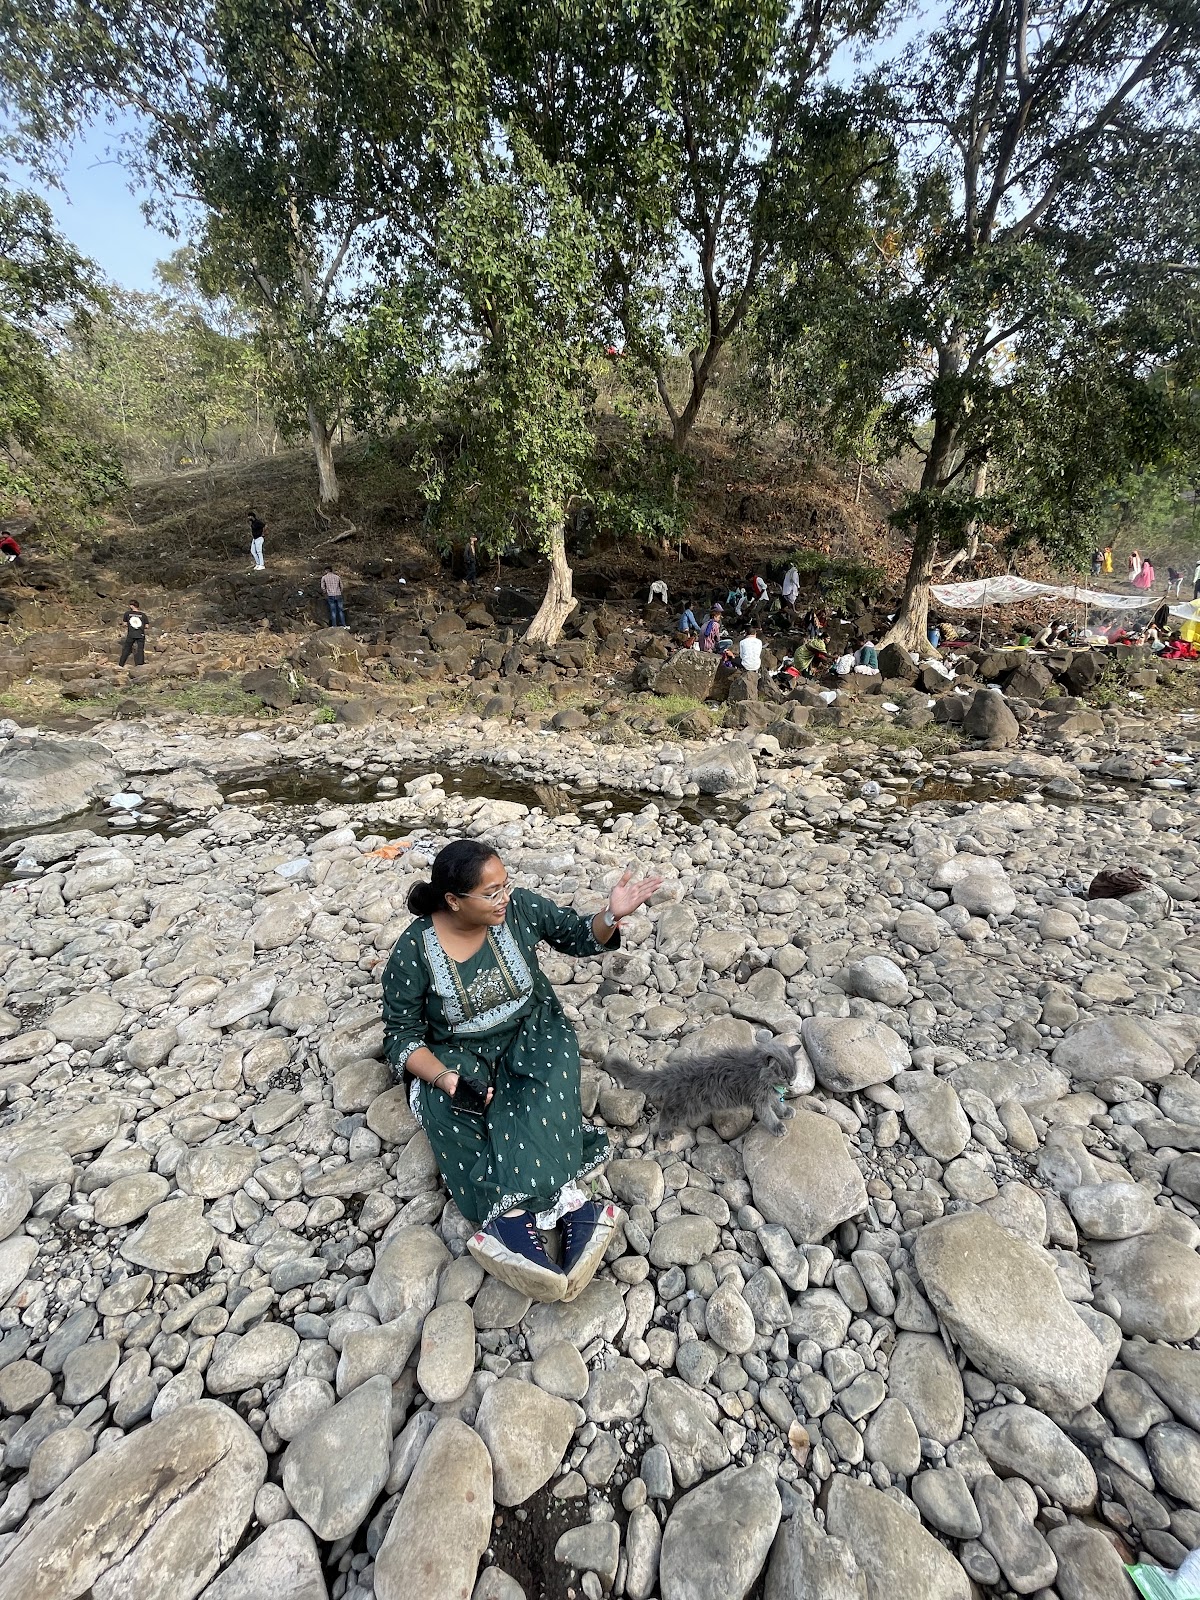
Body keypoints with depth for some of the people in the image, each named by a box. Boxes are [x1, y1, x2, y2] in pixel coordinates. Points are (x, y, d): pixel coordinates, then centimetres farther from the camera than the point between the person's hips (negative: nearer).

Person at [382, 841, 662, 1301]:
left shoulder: (519, 907, -15)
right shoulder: (412, 953, -19)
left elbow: (579, 937, -2)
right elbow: (401, 1035, -10)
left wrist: (611, 915, -24)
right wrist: (445, 1079, -28)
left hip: (530, 1032, 1)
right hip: (457, 1056, 0)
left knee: (544, 1087, -31)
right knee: (456, 1118, -30)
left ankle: (512, 1218, -29)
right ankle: (568, 1206, -34)